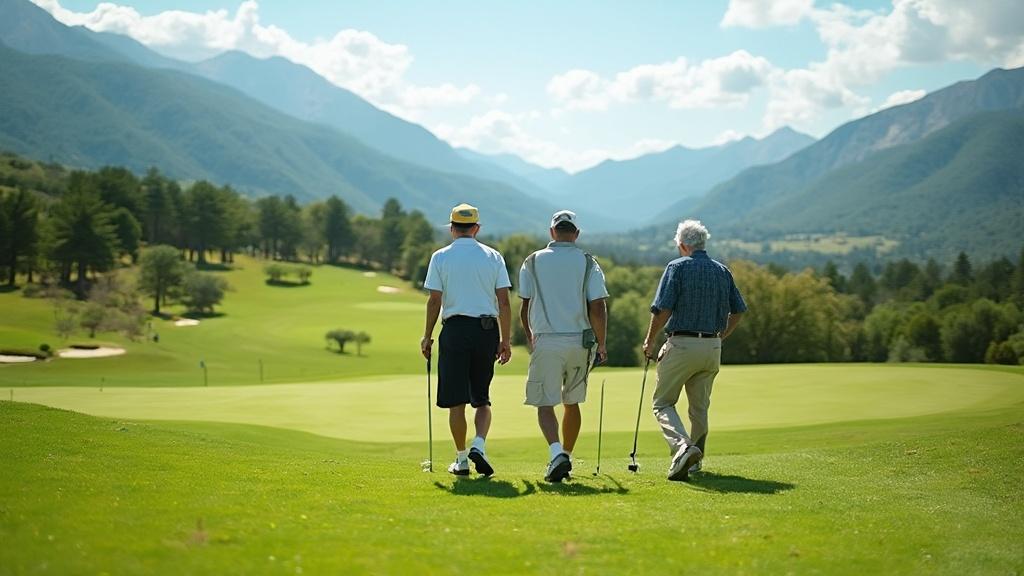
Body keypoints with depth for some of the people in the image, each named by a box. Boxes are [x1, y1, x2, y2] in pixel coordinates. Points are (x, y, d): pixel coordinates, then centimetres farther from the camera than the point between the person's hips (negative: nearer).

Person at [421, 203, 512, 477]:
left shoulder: (441, 257, 1)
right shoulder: (493, 257, 5)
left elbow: (434, 301, -3)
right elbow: (504, 303, 1)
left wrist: (427, 336, 5)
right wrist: (506, 340, 6)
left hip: (455, 329, -2)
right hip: (487, 330, 2)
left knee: (457, 402, 5)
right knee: (482, 399, 12)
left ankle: (462, 460, 8)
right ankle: (478, 445, -9)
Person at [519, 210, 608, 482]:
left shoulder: (533, 261, 3)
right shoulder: (588, 263, 2)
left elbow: (525, 308, 5)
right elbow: (598, 309, -5)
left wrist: (530, 338, 22)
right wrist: (601, 345, 7)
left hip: (545, 341, -1)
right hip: (580, 341, 2)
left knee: (545, 404, -2)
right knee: (571, 403, 17)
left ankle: (557, 453, -24)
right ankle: (566, 457, 25)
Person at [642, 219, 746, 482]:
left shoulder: (677, 267, -7)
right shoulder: (722, 271, 10)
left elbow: (662, 310, -13)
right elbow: (738, 310, 14)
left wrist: (650, 340, -1)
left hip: (681, 344, -5)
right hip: (712, 347, 5)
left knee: (663, 403, 3)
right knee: (700, 406, 18)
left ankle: (683, 446, -20)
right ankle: (694, 460, 24)